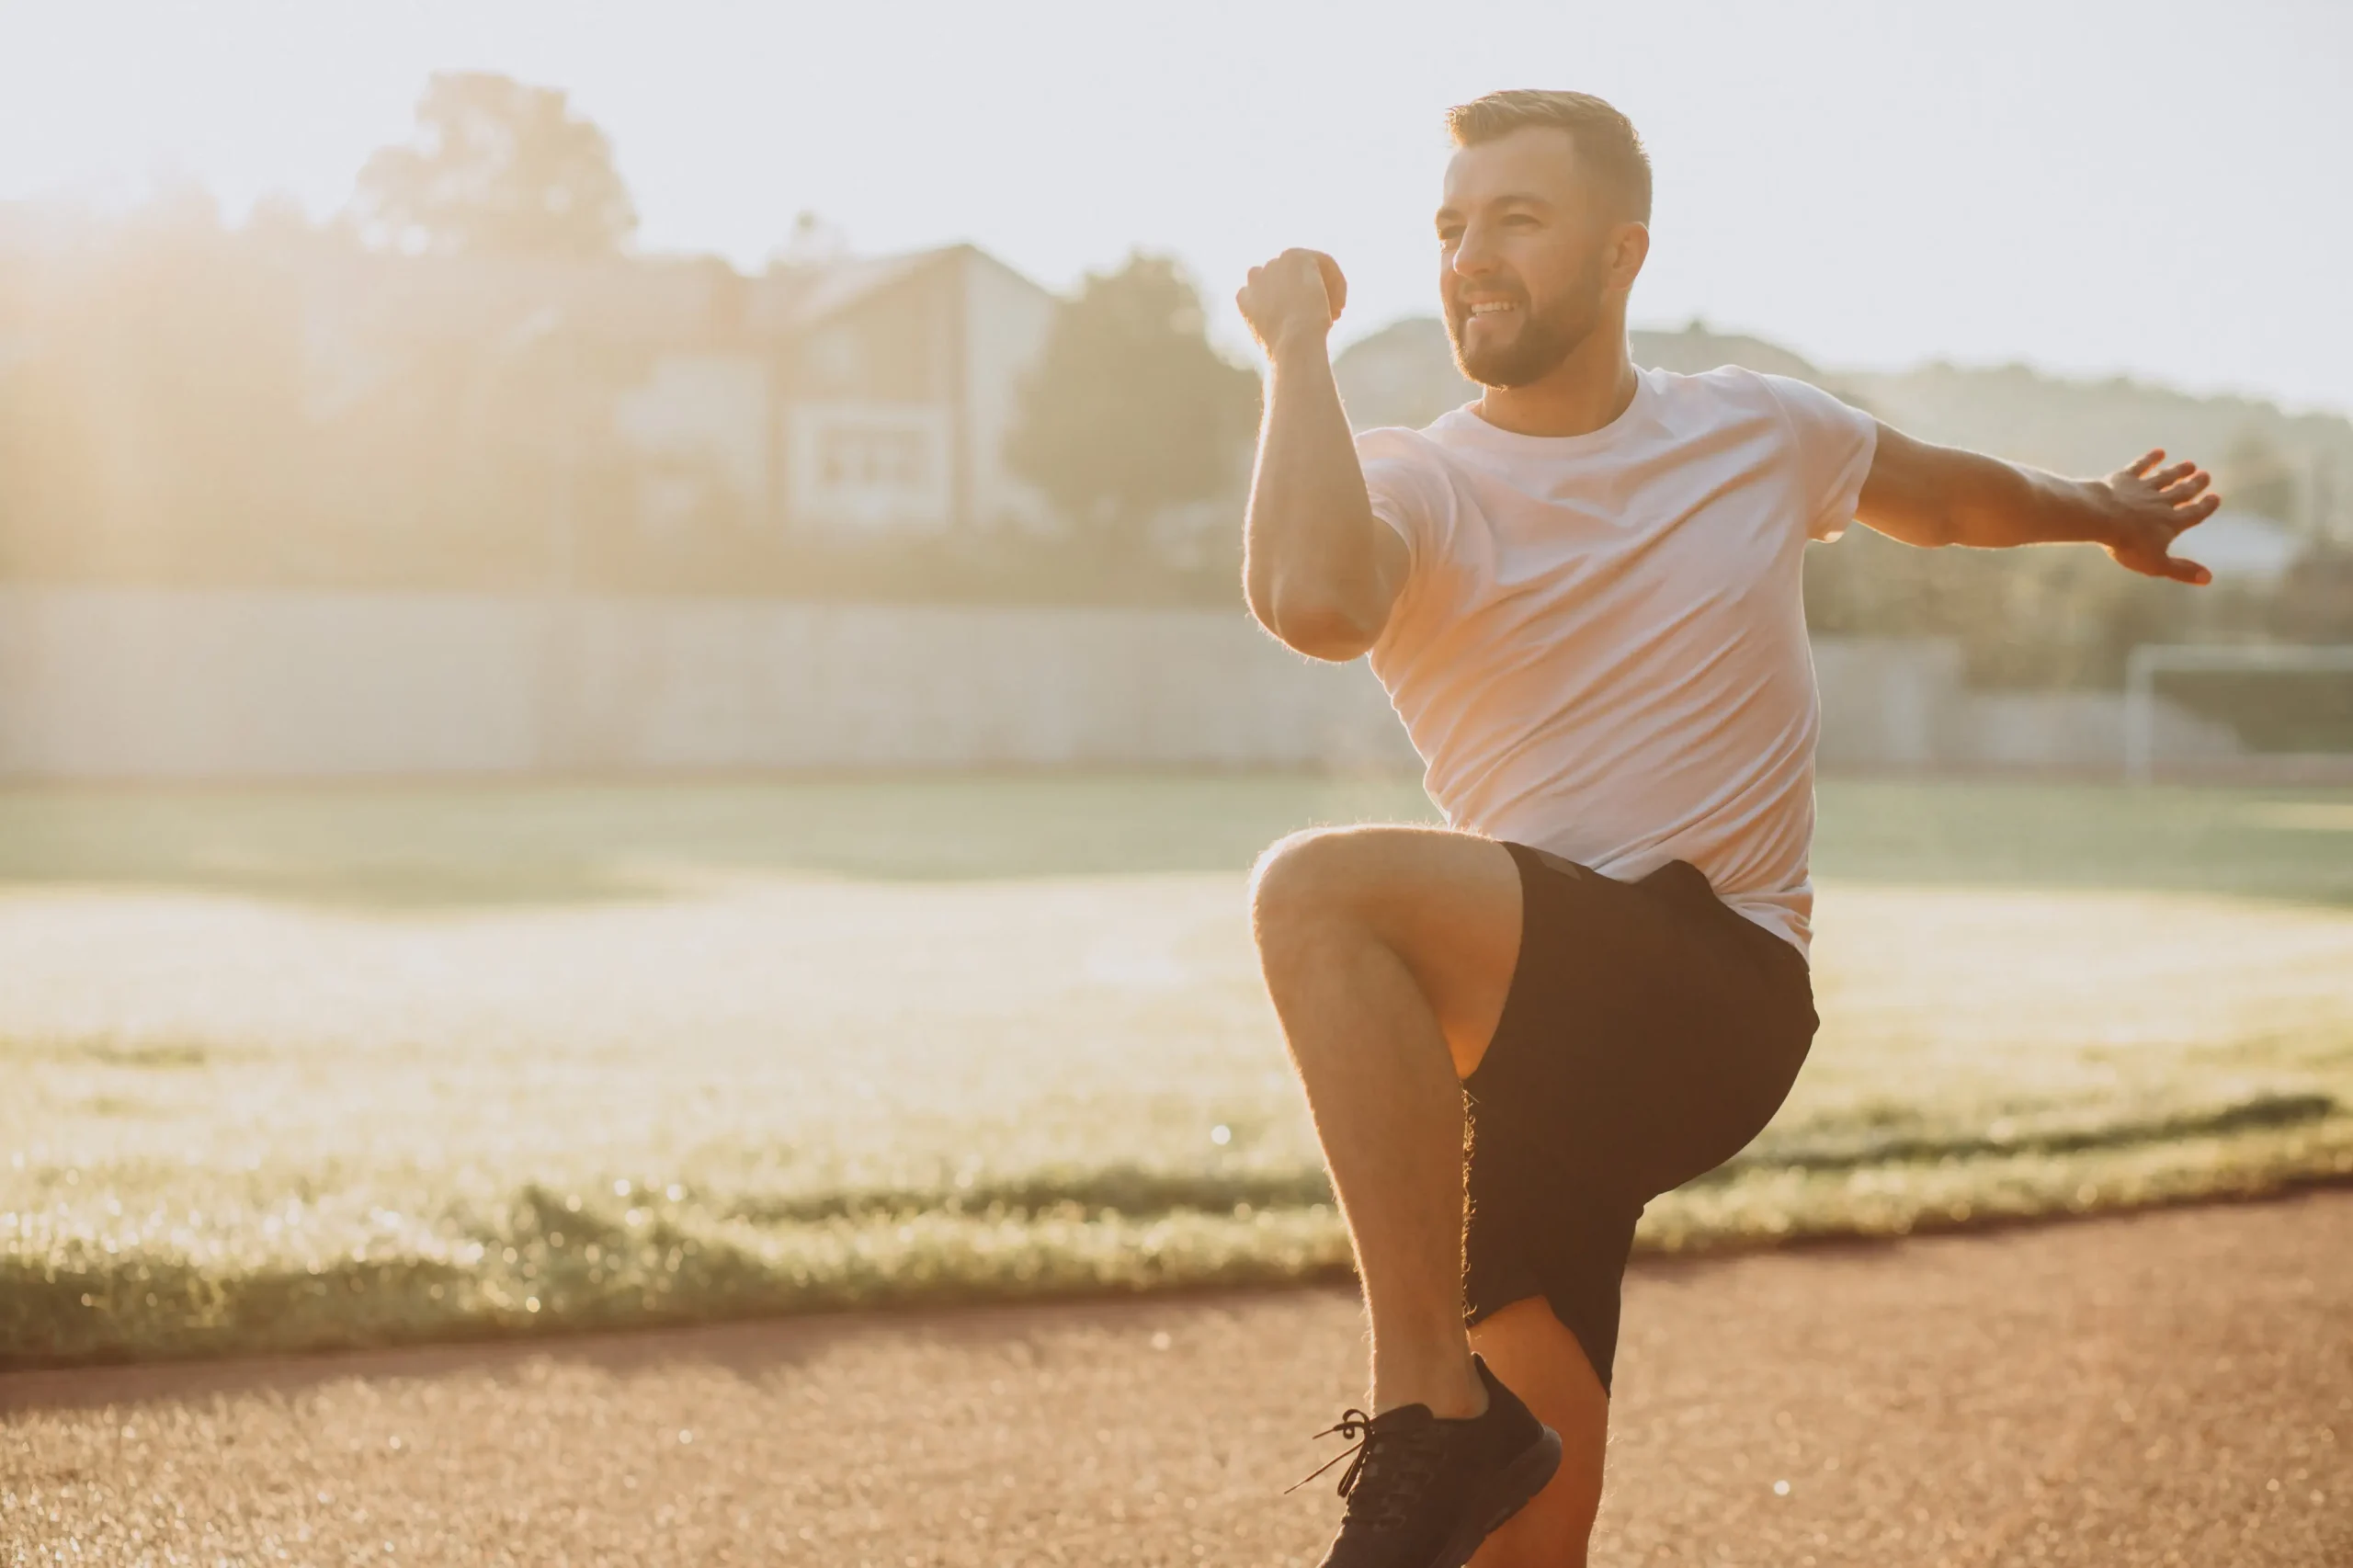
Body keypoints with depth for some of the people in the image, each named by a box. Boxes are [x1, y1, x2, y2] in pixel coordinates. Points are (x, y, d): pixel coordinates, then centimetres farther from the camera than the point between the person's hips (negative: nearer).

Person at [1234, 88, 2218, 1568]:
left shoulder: (1761, 433, 8)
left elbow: (1947, 492, 31)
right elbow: (1312, 600, -25)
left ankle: (1435, 1410, -31)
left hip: (1717, 995, -2)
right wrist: (1300, 351, -14)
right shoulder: (1417, 482, 0)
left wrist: (2107, 511, 49)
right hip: (1539, 1032, 2)